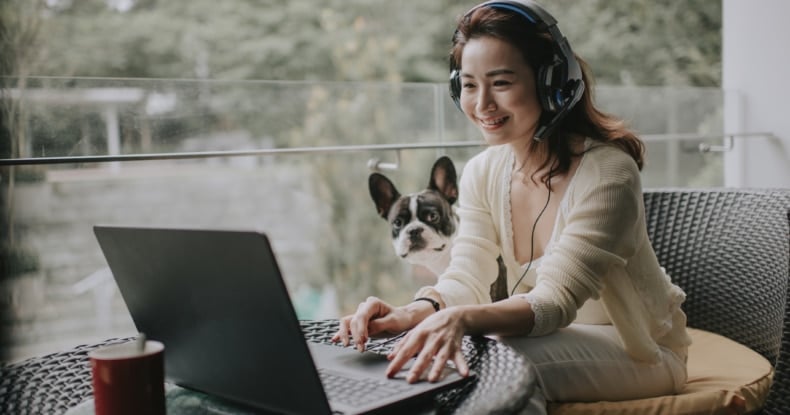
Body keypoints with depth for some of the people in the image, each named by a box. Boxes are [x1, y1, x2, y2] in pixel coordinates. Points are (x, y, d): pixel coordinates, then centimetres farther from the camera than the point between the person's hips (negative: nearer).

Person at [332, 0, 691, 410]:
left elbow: (556, 301, -32)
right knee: (437, 354, -22)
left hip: (636, 350, -4)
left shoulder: (607, 172, -25)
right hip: (560, 339, 5)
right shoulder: (482, 172, -5)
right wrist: (414, 312, -35)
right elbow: (465, 280, -12)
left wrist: (462, 318, -51)